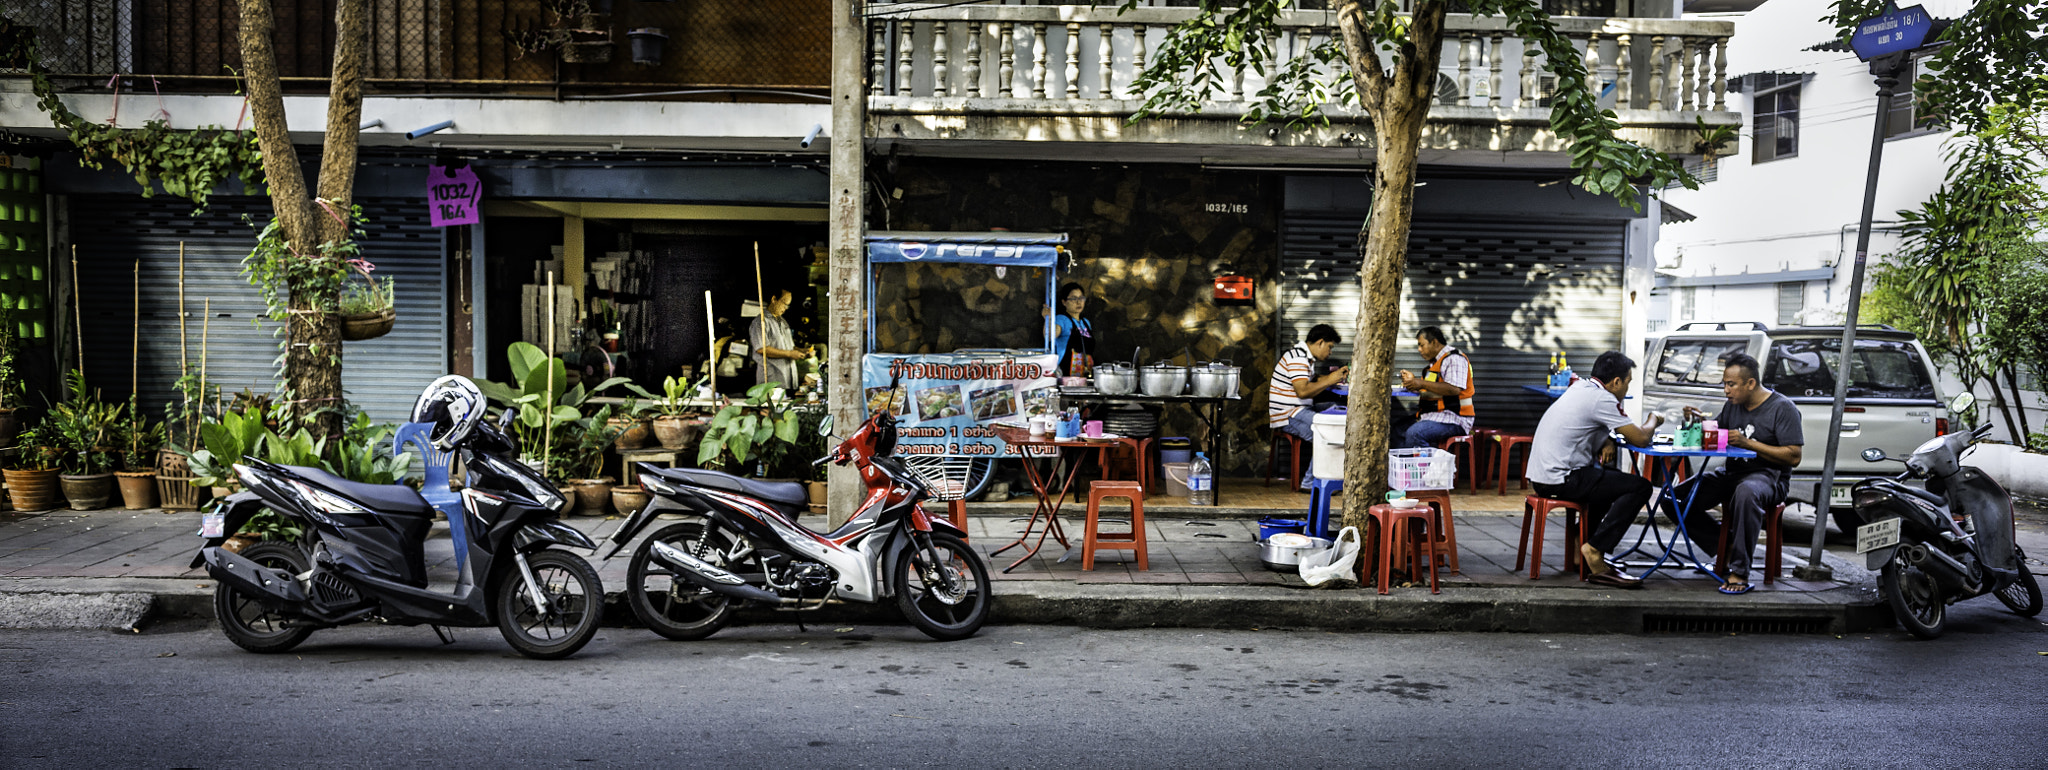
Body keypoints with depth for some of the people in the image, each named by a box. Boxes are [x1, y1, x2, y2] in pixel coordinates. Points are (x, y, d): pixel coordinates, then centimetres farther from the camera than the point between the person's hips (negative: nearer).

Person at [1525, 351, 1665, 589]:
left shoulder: (1581, 388, 13)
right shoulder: (1601, 399, -14)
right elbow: (1640, 439, -12)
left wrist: (1606, 442, 6)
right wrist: (1654, 421, 9)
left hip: (1540, 475, 10)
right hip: (1560, 479, -10)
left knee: (1611, 477, 32)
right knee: (1640, 487, -8)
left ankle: (1582, 543, 27)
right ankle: (1594, 551, -11)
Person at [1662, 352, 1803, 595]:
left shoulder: (1783, 408, -9)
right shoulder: (1733, 405, 11)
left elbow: (1794, 456, -15)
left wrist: (1749, 443, -21)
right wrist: (1699, 421, -1)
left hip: (1768, 477, -7)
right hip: (1730, 473, 7)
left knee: (1746, 492, -44)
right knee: (1673, 500, -10)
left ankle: (1740, 572, -38)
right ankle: (1725, 547, -1)